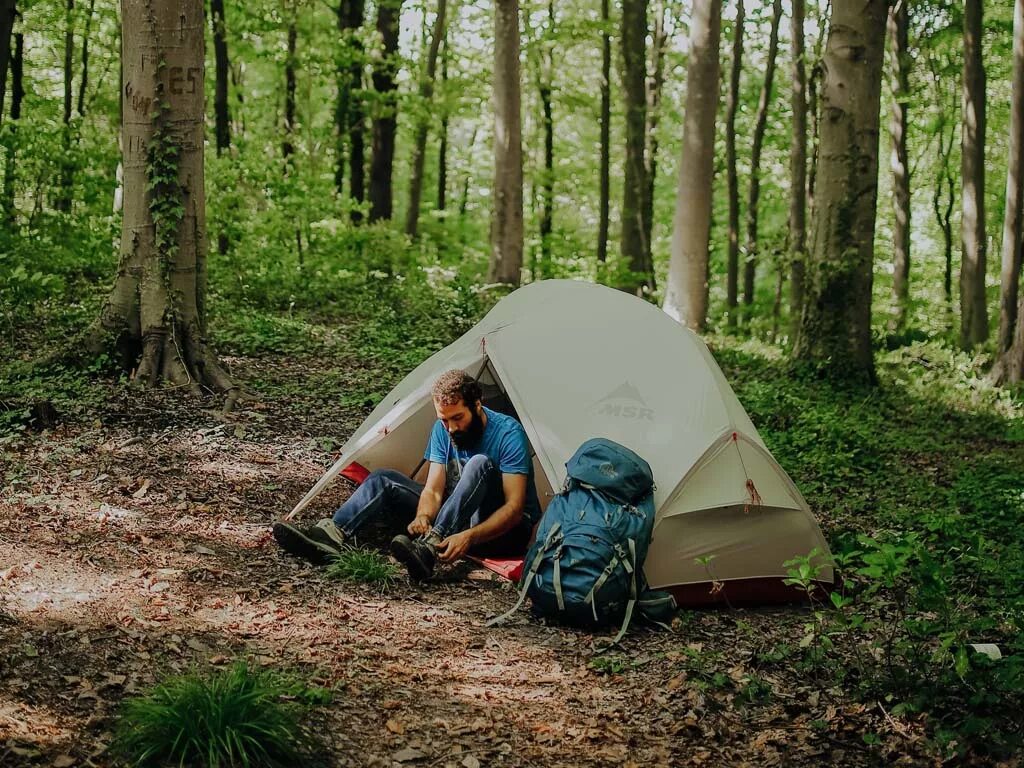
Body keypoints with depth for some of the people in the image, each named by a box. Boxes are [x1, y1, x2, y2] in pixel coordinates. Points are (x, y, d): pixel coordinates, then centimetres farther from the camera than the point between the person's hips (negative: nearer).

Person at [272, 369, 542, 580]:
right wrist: (423, 516, -32)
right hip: (459, 518, 6)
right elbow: (433, 489, -7)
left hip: (505, 530, -6)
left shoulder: (507, 432, -19)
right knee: (384, 481, -9)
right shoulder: (442, 430, -1)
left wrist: (470, 536, -42)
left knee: (480, 464, -35)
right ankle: (330, 537, -33)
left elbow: (515, 506, -26)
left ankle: (428, 548, -46)